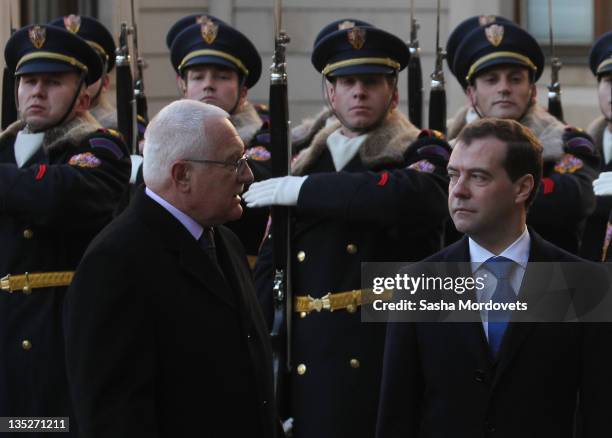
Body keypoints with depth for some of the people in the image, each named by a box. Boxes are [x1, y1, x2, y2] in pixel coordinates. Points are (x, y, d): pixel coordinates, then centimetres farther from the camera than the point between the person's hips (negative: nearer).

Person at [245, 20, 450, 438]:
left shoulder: (423, 153, 2)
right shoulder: (305, 166, 15)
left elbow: (415, 196, -23)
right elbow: (269, 268, 15)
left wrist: (302, 190, -15)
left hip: (395, 355, -4)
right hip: (310, 369, 4)